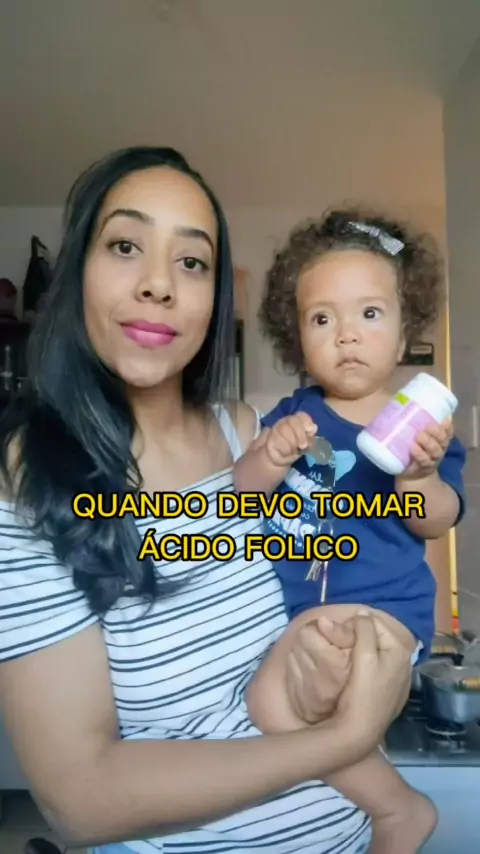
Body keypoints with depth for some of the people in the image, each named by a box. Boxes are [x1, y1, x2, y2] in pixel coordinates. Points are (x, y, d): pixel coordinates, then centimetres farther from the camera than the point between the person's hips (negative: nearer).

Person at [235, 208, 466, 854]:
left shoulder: (419, 424, -5)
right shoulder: (292, 413, 2)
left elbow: (436, 524, -9)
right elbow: (239, 494, -2)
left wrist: (420, 477, -30)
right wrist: (270, 457, -23)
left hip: (378, 603, -6)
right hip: (287, 602, 6)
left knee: (274, 702, -23)